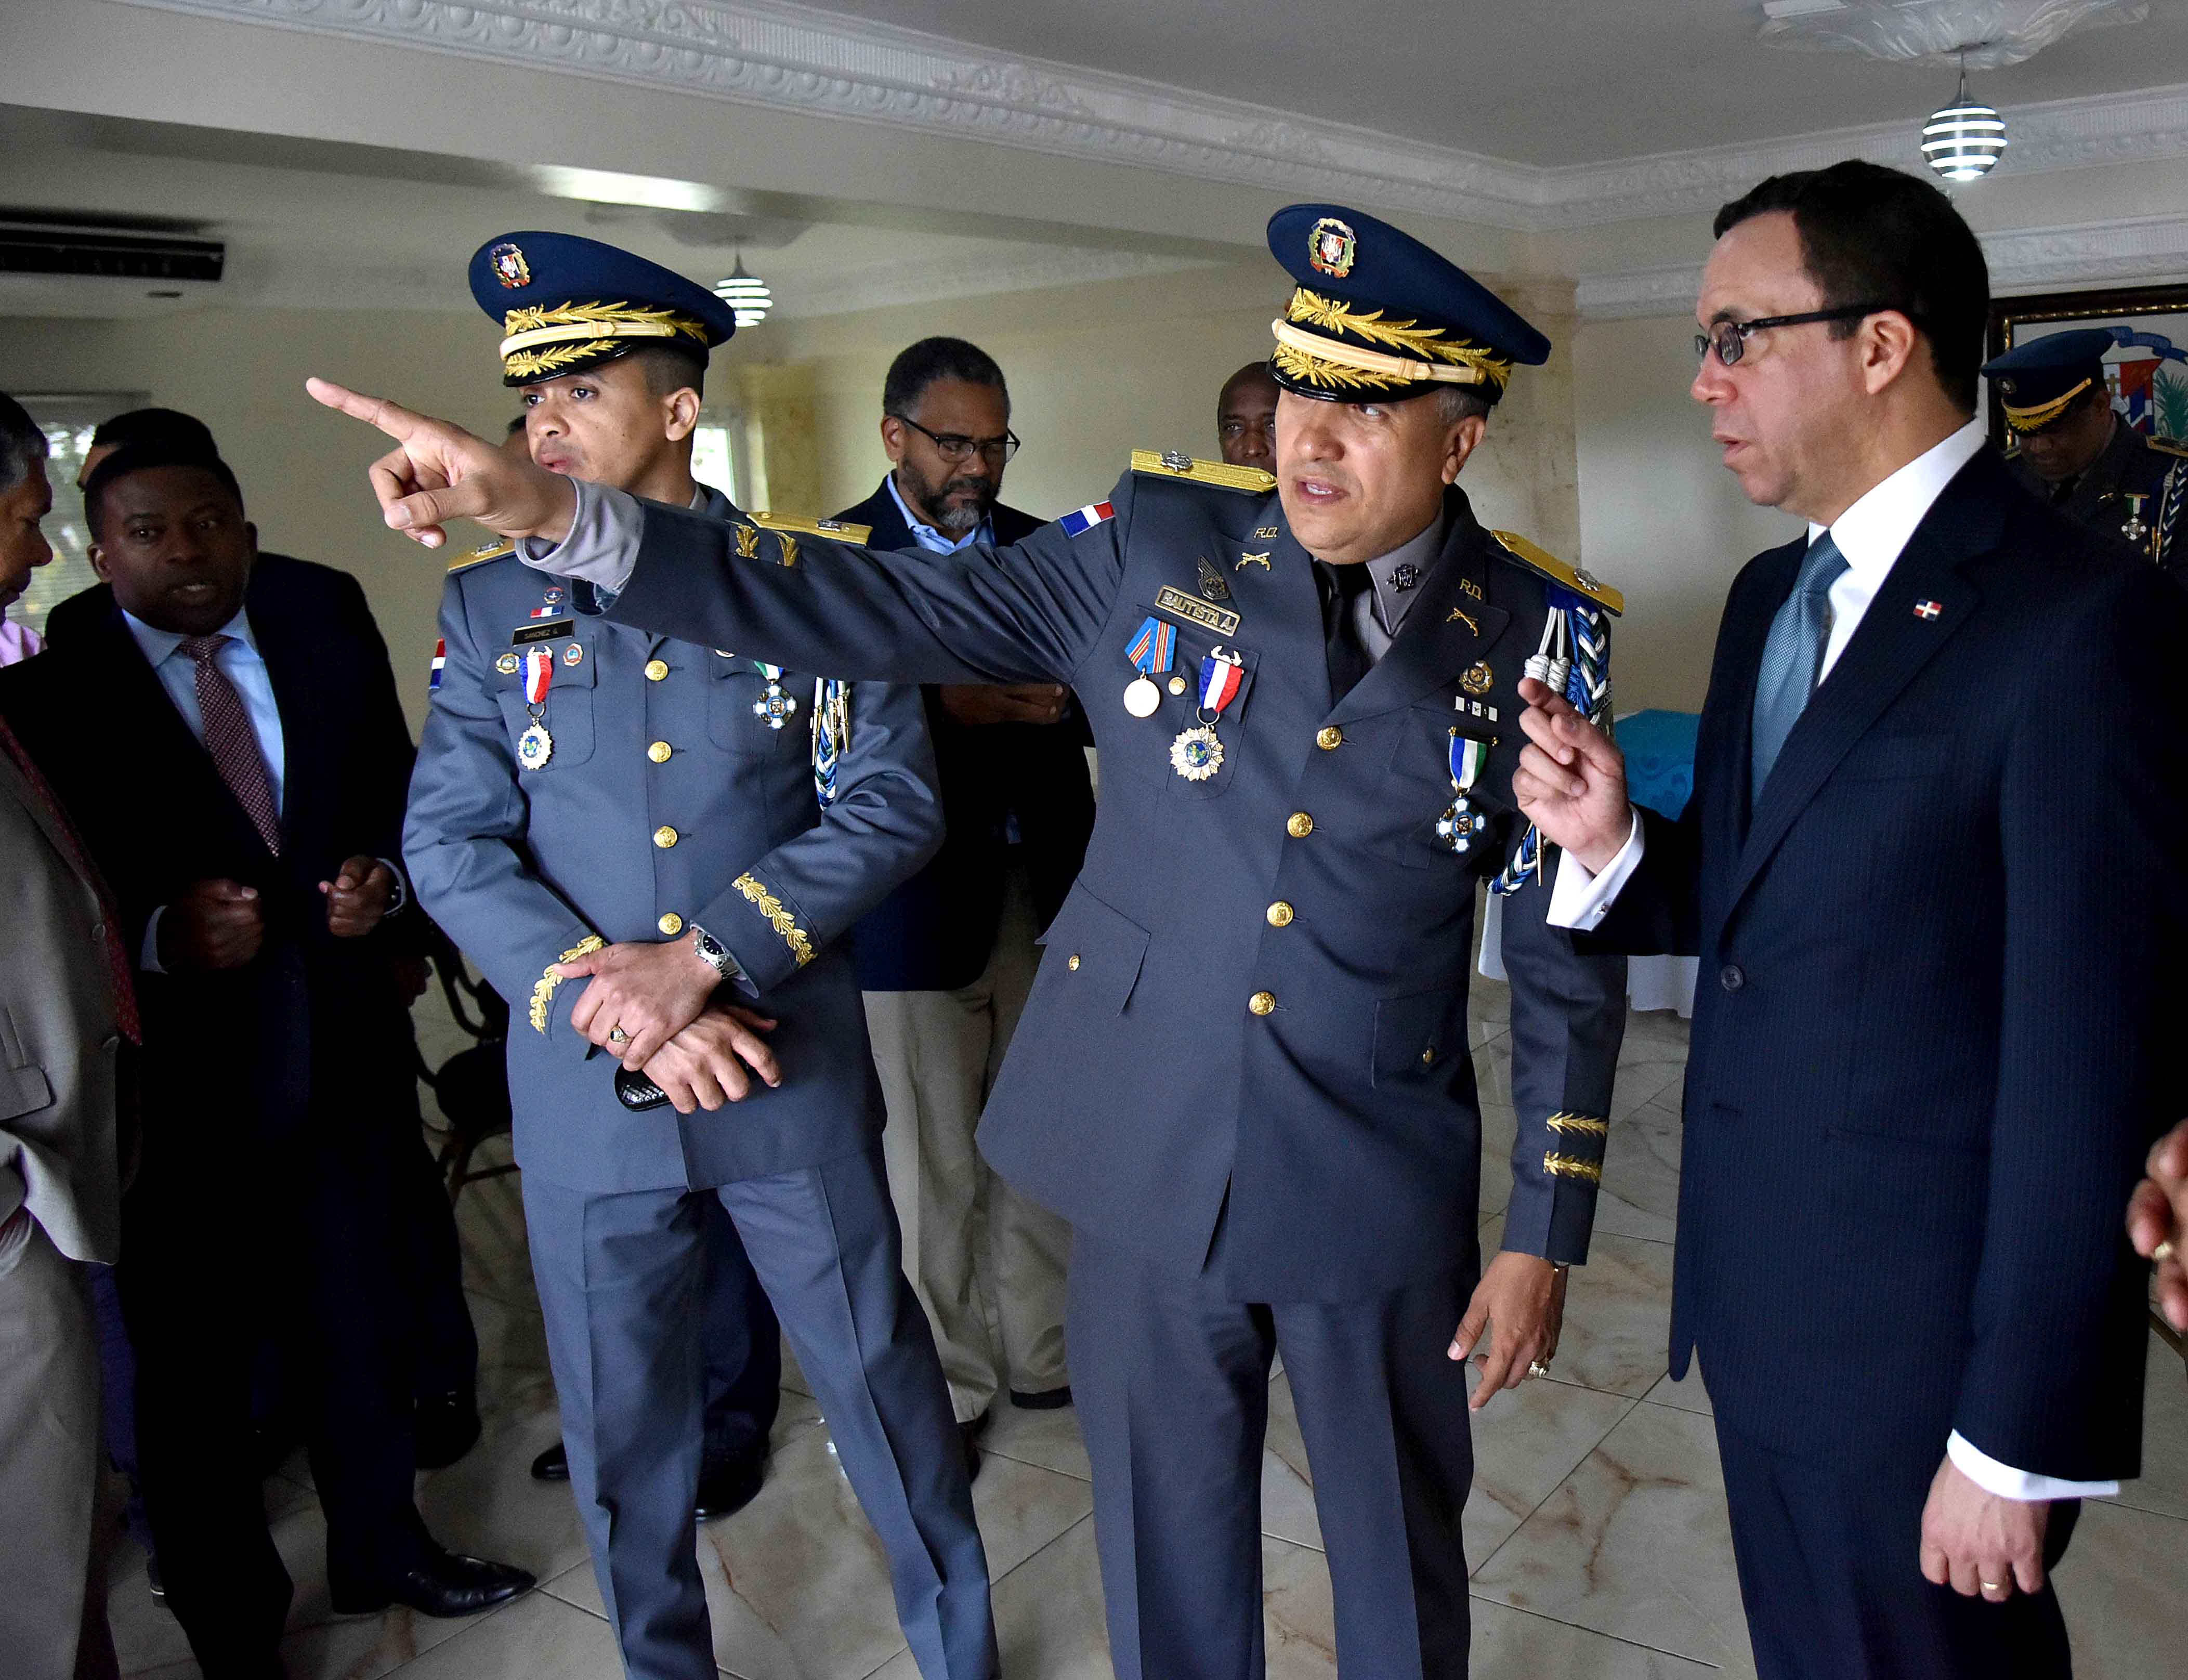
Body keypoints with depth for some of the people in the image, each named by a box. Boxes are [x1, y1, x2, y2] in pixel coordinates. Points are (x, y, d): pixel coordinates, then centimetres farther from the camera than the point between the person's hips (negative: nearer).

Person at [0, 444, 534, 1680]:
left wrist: (379, 872, -8)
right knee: (196, 1361, 11)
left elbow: (394, 778, 10)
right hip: (178, 1075, -4)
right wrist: (159, 932, -26)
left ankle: (383, 1545, 43)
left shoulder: (325, 618, 3)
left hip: (343, 1037, 4)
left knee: (362, 1320, 19)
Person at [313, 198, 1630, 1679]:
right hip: (1145, 1159, 1)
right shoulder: (1160, 545, -4)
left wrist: (1545, 1232, -1)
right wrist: (553, 514, -14)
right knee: (1168, 1554, 18)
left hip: (1380, 1202, -1)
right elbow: (879, 613, -7)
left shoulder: (1545, 637, -5)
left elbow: (1570, 969, 0)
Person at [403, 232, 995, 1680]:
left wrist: (708, 956, -18)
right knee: (623, 1432, 16)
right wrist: (606, 995, -16)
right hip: (586, 1097, 2)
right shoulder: (491, 601, 3)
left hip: (791, 1074, -2)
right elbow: (451, 842, -2)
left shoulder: (813, 580, -3)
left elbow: (892, 806, -9)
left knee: (882, 1383, 12)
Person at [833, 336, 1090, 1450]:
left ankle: (1044, 1351, 33)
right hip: (919, 910, -4)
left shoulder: (1041, 549, 12)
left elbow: (1094, 707, 9)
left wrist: (1070, 690, -14)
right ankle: (945, 1389, 25)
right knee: (930, 1166, 6)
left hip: (1042, 893, 4)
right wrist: (949, 704, -24)